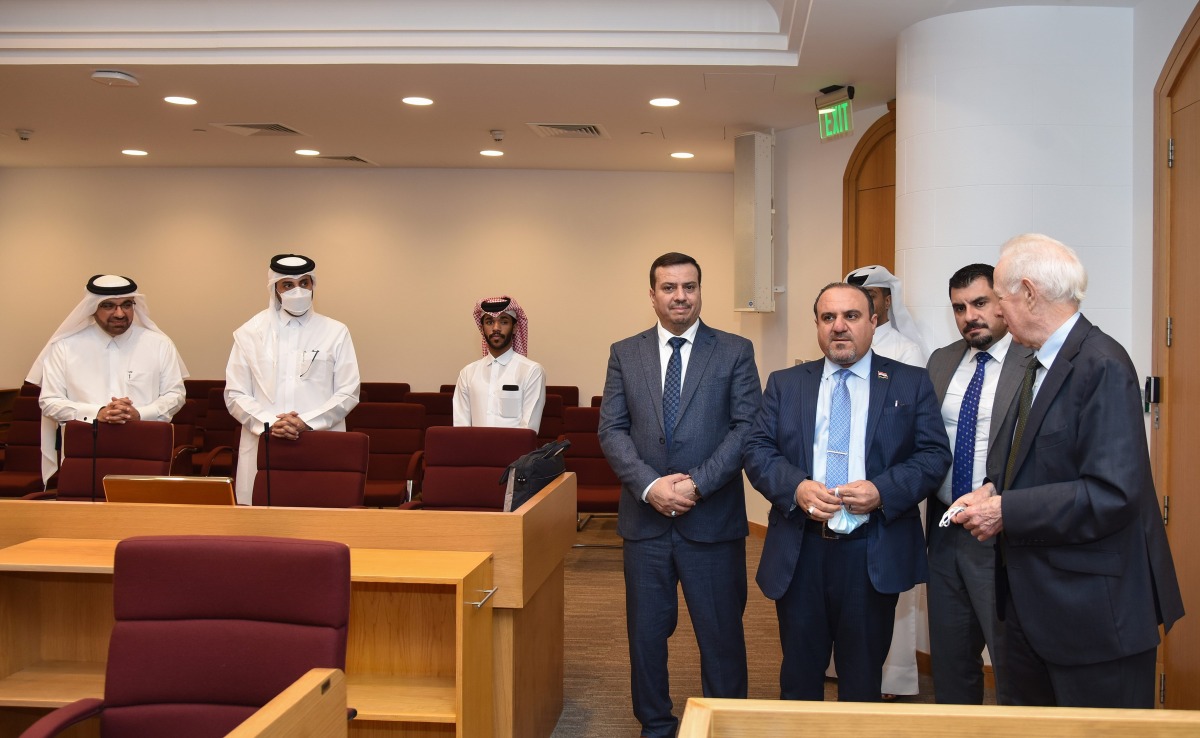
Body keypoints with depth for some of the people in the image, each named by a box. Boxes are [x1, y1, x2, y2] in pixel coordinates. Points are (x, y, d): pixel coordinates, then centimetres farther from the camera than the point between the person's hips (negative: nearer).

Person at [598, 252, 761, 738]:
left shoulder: (735, 351, 1)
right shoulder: (624, 354, 7)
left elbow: (747, 427, -5)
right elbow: (612, 430, 1)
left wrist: (697, 483, -15)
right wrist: (649, 485, -14)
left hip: (713, 519, -2)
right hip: (645, 519, 2)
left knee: (721, 633, 6)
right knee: (646, 631, 12)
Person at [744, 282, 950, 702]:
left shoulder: (911, 383, 4)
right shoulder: (785, 384, 8)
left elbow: (935, 455, -2)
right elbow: (757, 450, 2)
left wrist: (883, 490, -18)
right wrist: (796, 486, -17)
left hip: (874, 556, -1)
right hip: (799, 552, 2)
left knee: (863, 681, 11)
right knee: (799, 676, 13)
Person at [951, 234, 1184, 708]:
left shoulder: (1102, 367, -20)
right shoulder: (1040, 363, 11)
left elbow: (1112, 494, -27)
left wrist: (1006, 511, -21)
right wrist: (995, 490, 2)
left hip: (1094, 610, -9)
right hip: (1031, 599, 9)